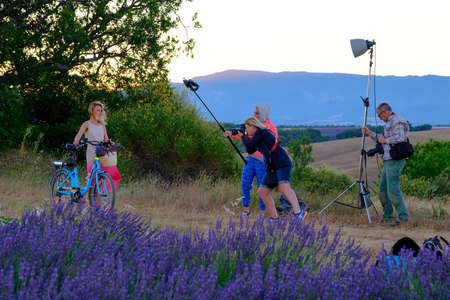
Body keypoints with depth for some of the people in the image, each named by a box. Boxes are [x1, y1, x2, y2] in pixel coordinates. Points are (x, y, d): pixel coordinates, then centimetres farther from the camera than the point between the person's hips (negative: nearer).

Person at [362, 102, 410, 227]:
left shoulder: (396, 120, -9)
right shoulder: (390, 123, 23)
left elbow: (400, 138, -23)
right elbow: (383, 141, 29)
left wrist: (385, 140, -10)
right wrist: (370, 133, 23)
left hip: (395, 160, -11)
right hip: (388, 160, 11)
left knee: (393, 190, -15)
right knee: (383, 190, 12)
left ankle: (403, 217, -13)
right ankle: (387, 216, 18)